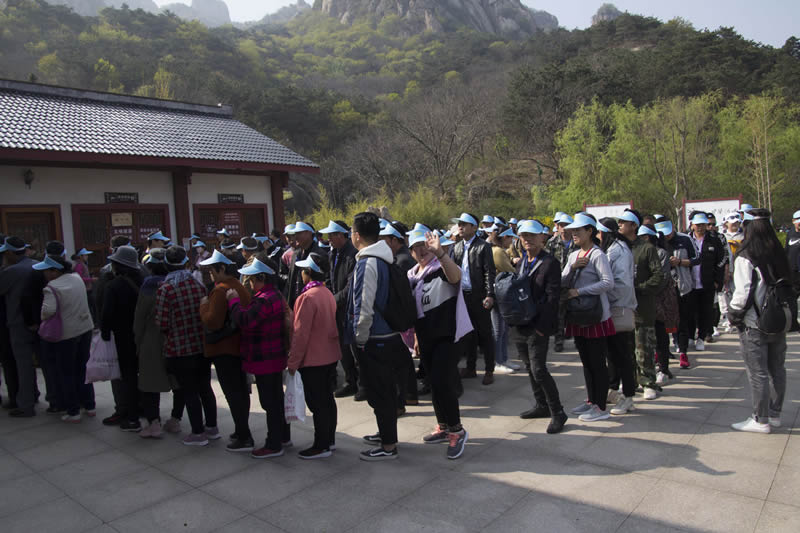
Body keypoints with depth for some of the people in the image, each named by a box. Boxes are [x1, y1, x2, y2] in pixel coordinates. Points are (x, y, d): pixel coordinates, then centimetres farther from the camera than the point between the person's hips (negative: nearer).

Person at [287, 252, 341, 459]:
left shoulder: (308, 297, -19)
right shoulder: (328, 294, 7)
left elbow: (300, 334, -19)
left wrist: (293, 362, -12)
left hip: (313, 359, -8)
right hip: (331, 356, 8)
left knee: (316, 403, 0)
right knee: (327, 399, 16)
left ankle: (321, 446, 8)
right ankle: (330, 439, 27)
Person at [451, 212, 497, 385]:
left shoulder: (483, 246, -6)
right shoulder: (457, 247, 11)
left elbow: (489, 272, -10)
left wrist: (489, 295, -18)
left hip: (479, 296, -5)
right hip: (462, 295, 5)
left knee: (485, 334, 2)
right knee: (469, 334, 14)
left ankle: (489, 371, 12)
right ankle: (470, 368, 24)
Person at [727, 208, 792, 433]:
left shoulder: (746, 259, -15)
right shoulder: (780, 257, 5)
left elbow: (743, 292, -18)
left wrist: (734, 315, -4)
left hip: (754, 325, -7)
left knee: (758, 373, 0)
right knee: (777, 369, 16)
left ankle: (761, 420, 6)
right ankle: (775, 414, 28)